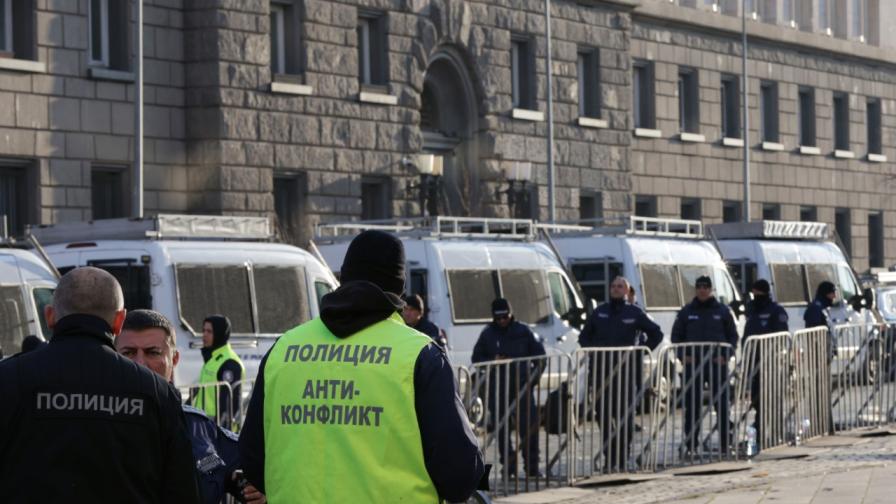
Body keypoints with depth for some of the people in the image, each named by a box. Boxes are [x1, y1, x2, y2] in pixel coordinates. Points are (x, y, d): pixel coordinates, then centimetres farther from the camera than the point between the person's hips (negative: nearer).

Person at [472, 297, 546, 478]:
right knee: (501, 429, 3)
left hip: (522, 386, -2)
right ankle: (508, 467, 9)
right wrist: (492, 361, -7)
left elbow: (539, 355, 12)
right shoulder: (488, 334, 8)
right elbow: (477, 358, 13)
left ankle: (532, 467, -3)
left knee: (528, 427, -6)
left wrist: (534, 378, 1)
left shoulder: (523, 331, 5)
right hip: (497, 387, 2)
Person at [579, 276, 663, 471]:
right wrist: (592, 351, 4)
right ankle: (609, 459, 7)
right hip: (601, 371, 3)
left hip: (627, 370, -3)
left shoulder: (635, 313, 4)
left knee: (625, 417, -4)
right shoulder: (600, 312, 12)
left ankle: (621, 460, 0)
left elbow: (656, 334, 10)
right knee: (604, 415, 1)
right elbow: (584, 336, 23)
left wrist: (639, 352, -1)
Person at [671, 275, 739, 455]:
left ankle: (726, 443, 3)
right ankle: (690, 443, 5)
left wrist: (725, 355, -5)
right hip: (692, 364, 1)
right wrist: (683, 355, -3)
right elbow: (676, 336, 12)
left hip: (717, 363, -1)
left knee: (721, 403, -1)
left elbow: (733, 336, 9)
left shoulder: (722, 311, 6)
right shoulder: (686, 312, 7)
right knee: (692, 404, 1)